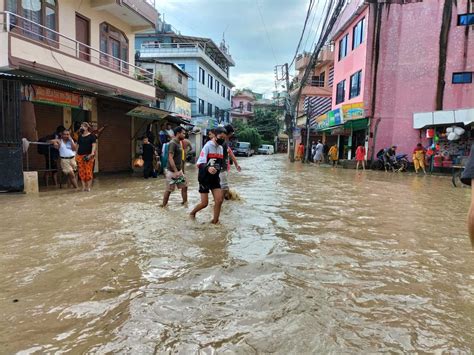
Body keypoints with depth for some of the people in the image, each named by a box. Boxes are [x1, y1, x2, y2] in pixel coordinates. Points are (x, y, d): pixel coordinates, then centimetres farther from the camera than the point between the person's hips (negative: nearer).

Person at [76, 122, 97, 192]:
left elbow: (94, 145, -7)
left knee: (88, 171, -9)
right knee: (81, 172, 1)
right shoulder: (80, 136, 17)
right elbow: (78, 145, 21)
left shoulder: (92, 136, 0)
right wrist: (76, 154, 14)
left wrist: (92, 153, -19)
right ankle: (84, 186, 7)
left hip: (88, 156, -5)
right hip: (80, 156, 5)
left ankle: (89, 187, -3)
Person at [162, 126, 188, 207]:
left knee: (184, 186, 10)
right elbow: (170, 158, -23)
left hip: (178, 170, 9)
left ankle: (185, 203, 21)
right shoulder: (173, 143, -17)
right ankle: (164, 206, 13)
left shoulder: (179, 143, 10)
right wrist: (175, 171, -27)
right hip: (172, 171, -9)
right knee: (169, 190, 1)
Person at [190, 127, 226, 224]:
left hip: (215, 178, 6)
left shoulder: (221, 148, 7)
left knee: (219, 200, -4)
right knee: (204, 203, 0)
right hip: (205, 178, -6)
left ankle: (215, 221, 12)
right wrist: (208, 168, -42)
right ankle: (192, 213, 29)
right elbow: (199, 164, -25)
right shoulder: (207, 146, -15)